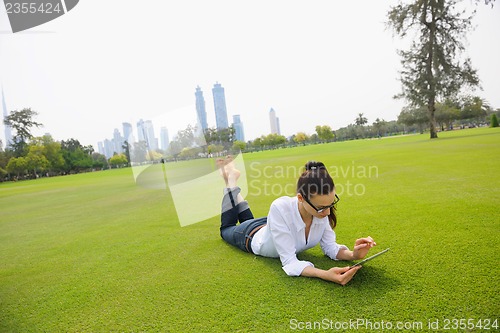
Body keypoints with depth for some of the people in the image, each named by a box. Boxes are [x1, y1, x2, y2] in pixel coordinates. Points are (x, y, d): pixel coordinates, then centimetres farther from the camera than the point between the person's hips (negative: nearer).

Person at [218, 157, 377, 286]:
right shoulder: (280, 209, -48)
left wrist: (353, 255, -43)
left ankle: (233, 179, 43)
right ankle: (231, 180, 37)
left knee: (248, 219, 39)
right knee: (226, 229, 32)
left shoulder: (323, 210, -33)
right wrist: (325, 275, -60)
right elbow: (289, 262, -45)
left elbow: (330, 247, -23)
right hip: (253, 237, -4)